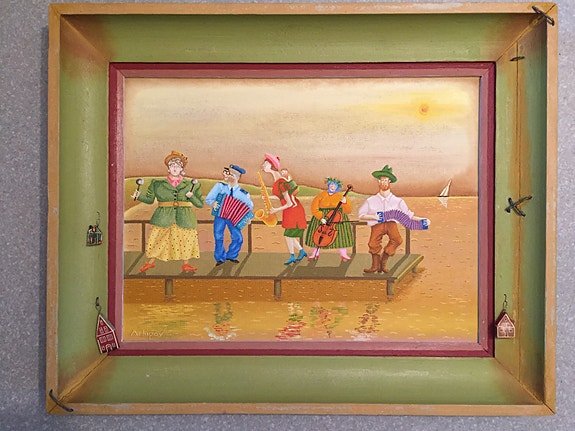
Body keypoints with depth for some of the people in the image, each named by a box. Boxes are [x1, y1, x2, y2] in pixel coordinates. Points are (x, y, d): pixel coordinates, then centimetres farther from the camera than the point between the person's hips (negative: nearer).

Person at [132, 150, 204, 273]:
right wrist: (139, 196, -6)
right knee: (157, 238, 1)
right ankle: (150, 262, 21)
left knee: (187, 239, 1)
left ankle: (186, 264, 18)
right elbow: (149, 199, 10)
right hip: (164, 217, 0)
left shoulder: (190, 184, 7)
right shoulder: (158, 184, 7)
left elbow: (200, 203, 6)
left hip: (184, 218, 1)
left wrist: (191, 196, -12)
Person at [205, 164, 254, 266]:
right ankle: (220, 258, 19)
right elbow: (208, 198, 0)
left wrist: (247, 217, -12)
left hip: (233, 217, 0)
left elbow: (249, 206, 5)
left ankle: (231, 256, 19)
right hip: (219, 215, 0)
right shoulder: (219, 186, -5)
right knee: (218, 237, -1)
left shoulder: (243, 193, -6)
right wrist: (213, 203, -22)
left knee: (238, 238, -6)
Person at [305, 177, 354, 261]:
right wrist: (320, 217, -18)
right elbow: (314, 208, -7)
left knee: (340, 236, -5)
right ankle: (315, 254, 18)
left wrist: (345, 203, -19)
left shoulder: (340, 196, 2)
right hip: (322, 218, 0)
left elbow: (348, 211, 0)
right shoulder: (321, 195, -1)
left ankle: (343, 255, 10)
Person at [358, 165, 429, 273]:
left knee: (397, 240, -28)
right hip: (377, 224, -1)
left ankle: (383, 261, -7)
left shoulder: (397, 201, 12)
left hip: (391, 222, 1)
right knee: (373, 244, -27)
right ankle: (375, 265, -3)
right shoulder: (371, 201, 10)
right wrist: (374, 217, -5)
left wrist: (421, 219, 0)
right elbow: (360, 215, 11)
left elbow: (408, 215, 13)